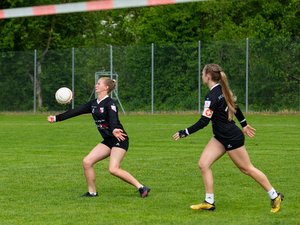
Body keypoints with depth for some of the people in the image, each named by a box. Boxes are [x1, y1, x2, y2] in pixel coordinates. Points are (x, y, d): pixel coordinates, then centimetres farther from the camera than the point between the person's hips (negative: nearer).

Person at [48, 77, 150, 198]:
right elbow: (76, 111, 14)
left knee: (113, 169, -21)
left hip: (120, 139, -8)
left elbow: (113, 118, -32)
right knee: (87, 162, 0)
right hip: (108, 140, 8)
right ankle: (92, 192, 11)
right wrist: (57, 118, 13)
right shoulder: (94, 104, 11)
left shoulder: (109, 103, -14)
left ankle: (141, 188, -14)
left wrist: (114, 130, -52)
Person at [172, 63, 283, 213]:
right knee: (203, 164, 1)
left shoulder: (212, 97, -25)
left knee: (247, 168, 3)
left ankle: (275, 197, 16)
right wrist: (244, 124, 29)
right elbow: (235, 106, 16)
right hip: (221, 137, 10)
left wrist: (183, 133, -20)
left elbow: (203, 122, -26)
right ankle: (209, 202, 3)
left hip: (232, 138, -10)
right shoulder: (222, 89, 4)